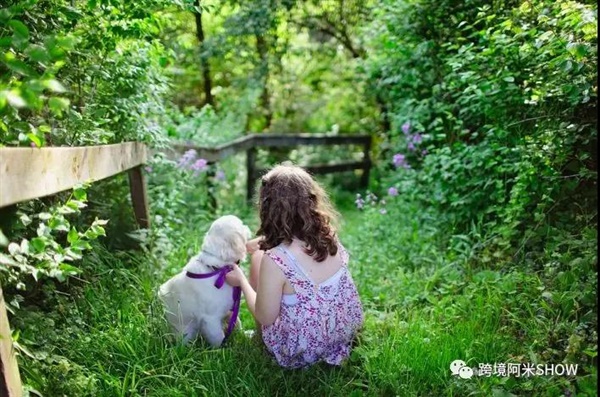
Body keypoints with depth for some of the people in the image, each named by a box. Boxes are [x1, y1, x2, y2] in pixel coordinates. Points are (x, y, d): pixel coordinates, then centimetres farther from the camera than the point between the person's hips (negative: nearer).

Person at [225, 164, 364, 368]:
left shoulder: (275, 260, -32)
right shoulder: (328, 234, -14)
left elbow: (265, 318, -16)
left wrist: (241, 281, -2)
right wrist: (262, 243, 18)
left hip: (301, 352, -5)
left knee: (258, 256, 9)